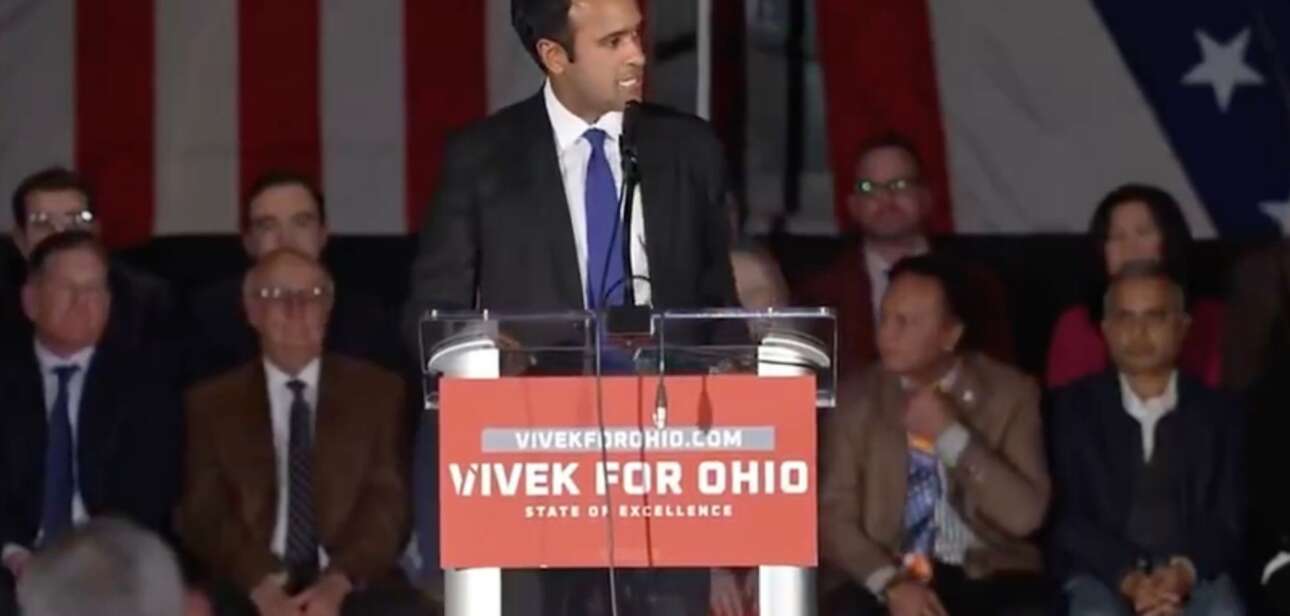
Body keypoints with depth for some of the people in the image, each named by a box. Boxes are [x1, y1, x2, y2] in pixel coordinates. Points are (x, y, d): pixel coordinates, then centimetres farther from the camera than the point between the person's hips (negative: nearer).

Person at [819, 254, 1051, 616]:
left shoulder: (1009, 392, 1)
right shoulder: (857, 397, 4)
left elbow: (1025, 515, -8)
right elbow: (834, 515, -1)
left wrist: (951, 437, -15)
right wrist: (890, 583, -19)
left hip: (985, 577, -1)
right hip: (883, 578, 1)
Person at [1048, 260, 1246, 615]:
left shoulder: (1219, 413, 15)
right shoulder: (1074, 408, 12)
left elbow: (1231, 520, 6)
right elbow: (1065, 519, 2)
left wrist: (1185, 571, -16)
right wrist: (1127, 578, -16)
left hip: (1196, 576, 1)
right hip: (1102, 574, -1)